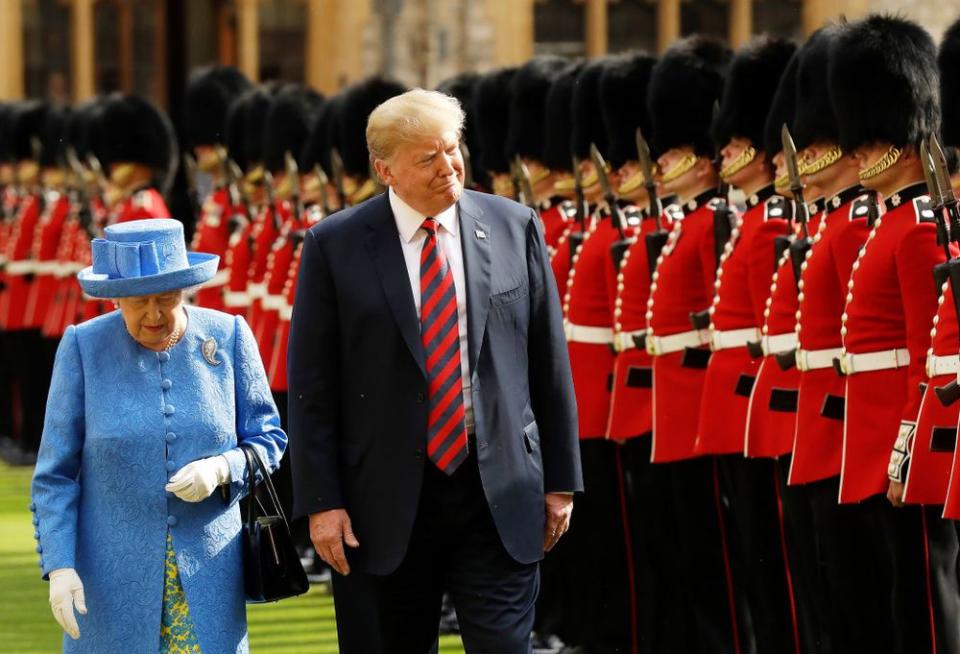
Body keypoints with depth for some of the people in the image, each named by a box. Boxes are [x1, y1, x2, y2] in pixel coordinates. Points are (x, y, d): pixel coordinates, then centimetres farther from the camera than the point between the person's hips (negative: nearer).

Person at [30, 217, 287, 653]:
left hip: (207, 573, 1)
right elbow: (55, 473, -2)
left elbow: (268, 441, 6)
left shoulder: (229, 339, 0)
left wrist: (222, 469, -15)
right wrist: (58, 566, -10)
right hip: (114, 576, -1)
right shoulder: (83, 348, -4)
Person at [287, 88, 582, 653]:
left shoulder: (515, 228, 2)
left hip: (499, 497, 0)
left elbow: (549, 362, 7)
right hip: (389, 502, 0)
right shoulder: (334, 246, -3)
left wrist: (560, 480, 6)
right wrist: (321, 502, -6)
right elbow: (311, 385, -2)